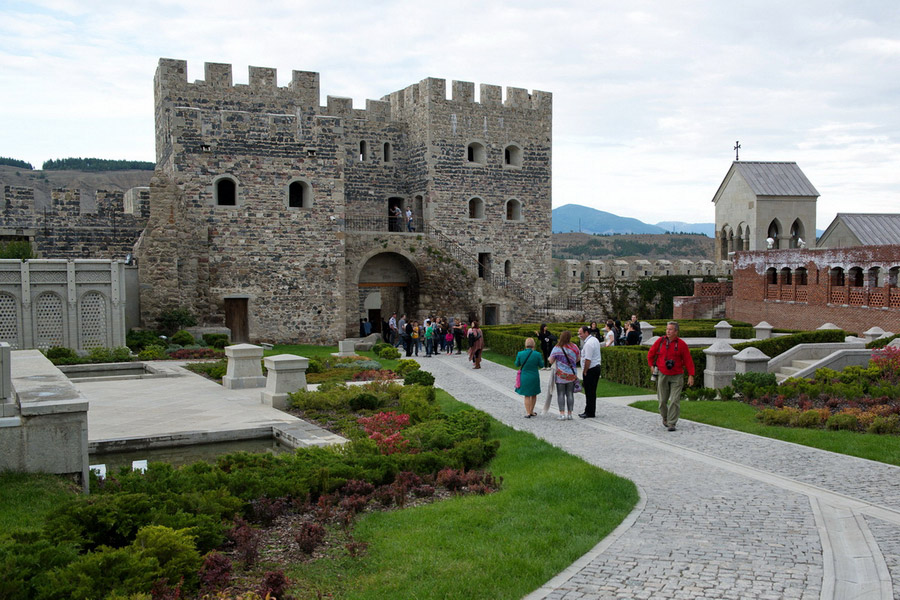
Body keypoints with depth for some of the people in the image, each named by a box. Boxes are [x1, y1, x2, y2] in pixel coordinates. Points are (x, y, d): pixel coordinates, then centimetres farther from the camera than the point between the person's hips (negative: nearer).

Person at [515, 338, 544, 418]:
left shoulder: (520, 354, -12)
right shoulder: (537, 354, -15)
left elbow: (517, 364, 2)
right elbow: (541, 365, -3)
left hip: (524, 378, 0)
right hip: (534, 378, 0)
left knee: (527, 396, 11)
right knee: (534, 395, 18)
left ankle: (528, 413, 7)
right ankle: (531, 411, 27)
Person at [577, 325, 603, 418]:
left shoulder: (588, 344, -19)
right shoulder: (595, 339, 13)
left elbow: (588, 360, -22)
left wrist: (584, 372, -14)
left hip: (590, 369, -10)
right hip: (597, 366, 10)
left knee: (589, 392, -4)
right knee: (592, 392, 14)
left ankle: (590, 413, 1)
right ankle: (591, 411, 20)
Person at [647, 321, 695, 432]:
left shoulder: (681, 344, -5)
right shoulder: (660, 341, 1)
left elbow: (688, 360, -2)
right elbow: (650, 354, 17)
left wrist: (690, 375, -6)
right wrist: (652, 365, 13)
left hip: (677, 376, -2)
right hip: (662, 375, 2)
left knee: (675, 401, -8)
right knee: (662, 400, 6)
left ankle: (671, 423, -3)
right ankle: (665, 418, 29)